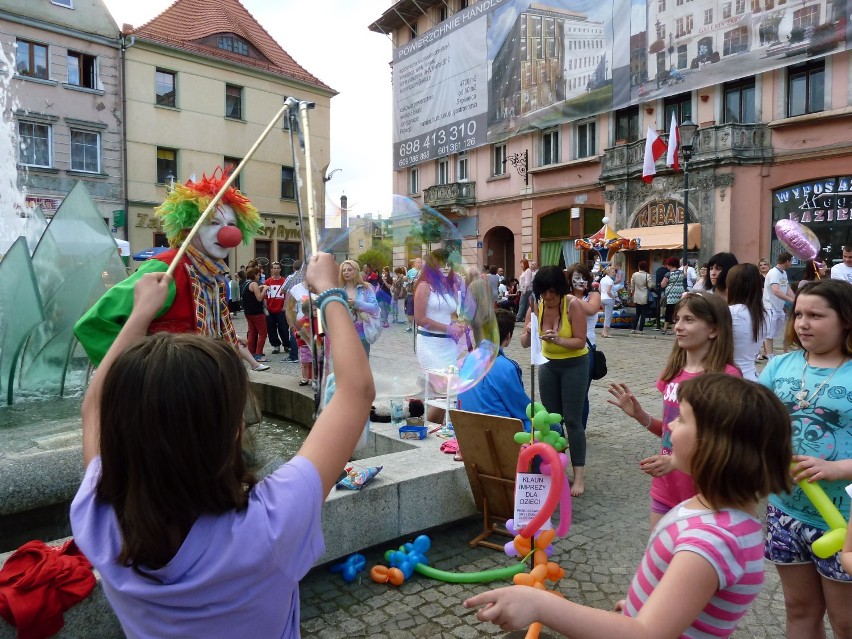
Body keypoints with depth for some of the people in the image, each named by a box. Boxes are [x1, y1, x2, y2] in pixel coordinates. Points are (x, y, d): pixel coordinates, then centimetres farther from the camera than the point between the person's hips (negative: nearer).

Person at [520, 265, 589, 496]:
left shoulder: (572, 305, -21)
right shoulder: (536, 307, -9)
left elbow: (580, 341, -21)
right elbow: (525, 343, -9)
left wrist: (558, 340, -38)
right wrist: (528, 333, -32)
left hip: (575, 365, -4)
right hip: (548, 364, 4)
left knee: (572, 419, -5)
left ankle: (579, 475, 3)